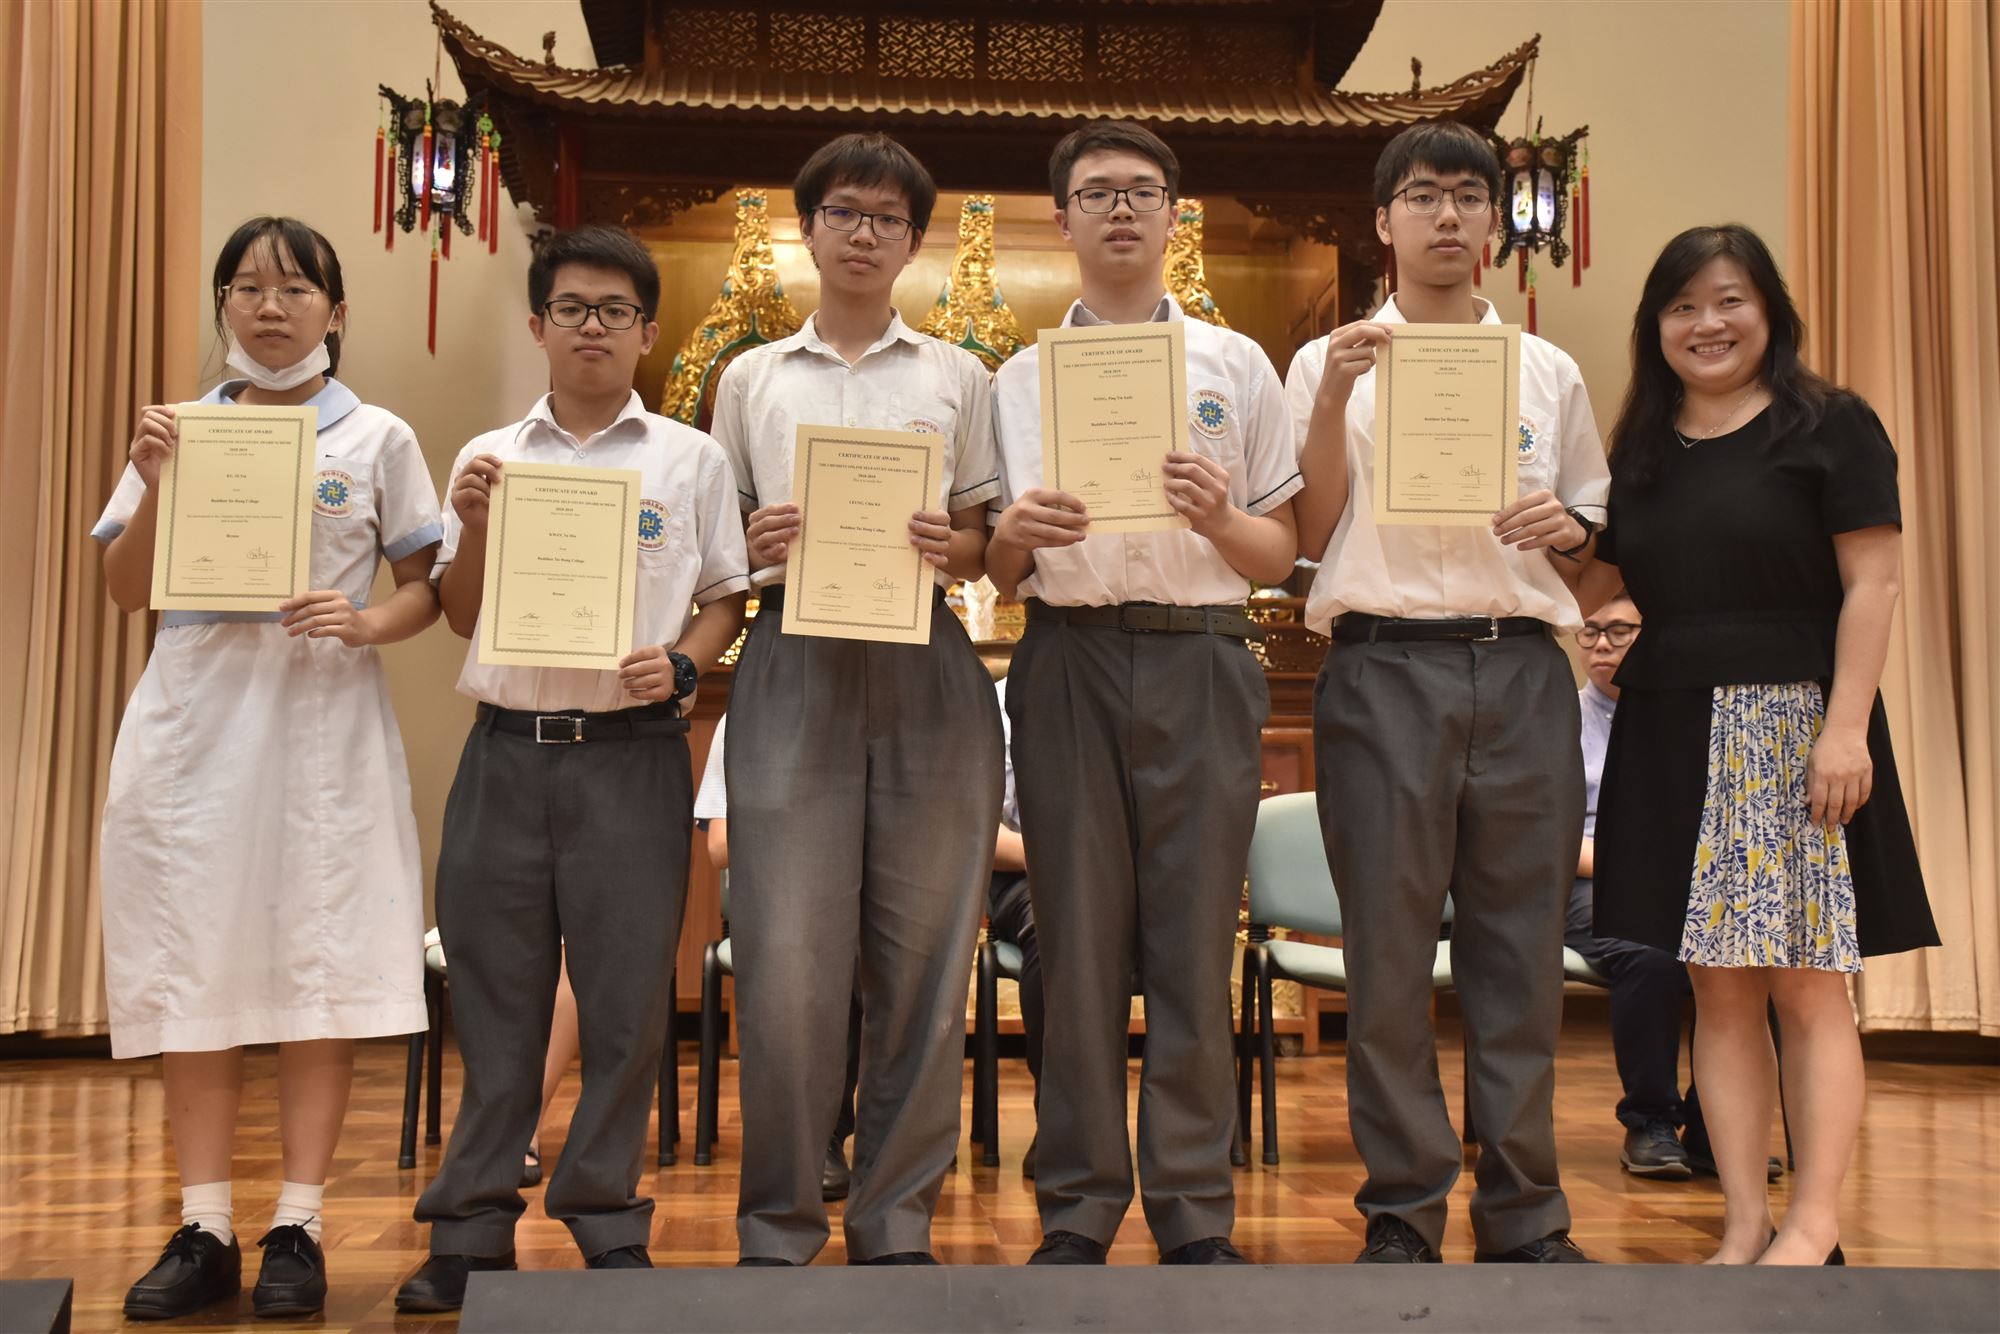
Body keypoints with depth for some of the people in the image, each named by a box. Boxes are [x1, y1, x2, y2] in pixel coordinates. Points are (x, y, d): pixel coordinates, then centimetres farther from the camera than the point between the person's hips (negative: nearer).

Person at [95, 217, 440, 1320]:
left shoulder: (378, 440, 6)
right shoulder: (181, 431, 11)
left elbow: (427, 587, 5)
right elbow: (128, 591, 10)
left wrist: (367, 624, -15)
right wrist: (152, 484, -5)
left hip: (323, 718, -2)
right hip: (195, 719, 2)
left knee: (319, 962, -1)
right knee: (192, 967, 3)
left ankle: (297, 1229, 10)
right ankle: (204, 1230, 13)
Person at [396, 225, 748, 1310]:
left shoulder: (689, 458, 8)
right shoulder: (488, 458, 12)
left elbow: (726, 601, 9)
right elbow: (460, 616, 13)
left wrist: (681, 667, -10)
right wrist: (472, 526, -3)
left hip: (630, 752, -1)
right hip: (507, 750, 2)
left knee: (626, 996, 2)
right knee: (493, 994, 6)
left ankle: (608, 1226, 16)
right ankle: (472, 1232, 17)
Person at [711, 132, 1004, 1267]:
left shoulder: (957, 377, 16)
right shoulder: (753, 379, 17)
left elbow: (987, 542, 13)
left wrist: (950, 548, -9)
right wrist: (757, 547, -7)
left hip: (927, 673, 1)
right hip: (795, 665, 0)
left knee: (924, 956, 1)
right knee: (787, 960, -5)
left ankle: (898, 1220, 14)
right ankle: (778, 1226, 9)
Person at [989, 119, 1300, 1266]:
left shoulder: (1237, 366, 14)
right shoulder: (1020, 379, 15)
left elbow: (1279, 556, 10)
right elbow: (1000, 576, 12)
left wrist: (1222, 517, -11)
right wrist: (1016, 534, -10)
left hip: (1200, 662, 0)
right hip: (1070, 657, 1)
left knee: (1195, 941, 0)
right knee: (1079, 938, 2)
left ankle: (1196, 1213, 10)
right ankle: (1078, 1211, 12)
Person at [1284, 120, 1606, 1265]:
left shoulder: (1550, 371, 17)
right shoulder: (1332, 363, 10)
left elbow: (1593, 537, 20)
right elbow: (1309, 538, 2)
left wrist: (1566, 526, -3)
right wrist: (1333, 403, -9)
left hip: (1522, 666, 2)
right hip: (1384, 664, -2)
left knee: (1522, 939, 3)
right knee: (1390, 945, -1)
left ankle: (1526, 1215, 14)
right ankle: (1403, 1212, 10)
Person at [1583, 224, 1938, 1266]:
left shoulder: (1830, 427, 0)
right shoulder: (1639, 451, 14)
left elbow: (1871, 584, -6)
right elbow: (1594, 584, 15)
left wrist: (1846, 728, -15)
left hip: (1795, 729, -4)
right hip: (1676, 740, 4)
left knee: (1806, 983, -1)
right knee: (1718, 988, 6)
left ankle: (1813, 1227, 7)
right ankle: (1744, 1222, 13)